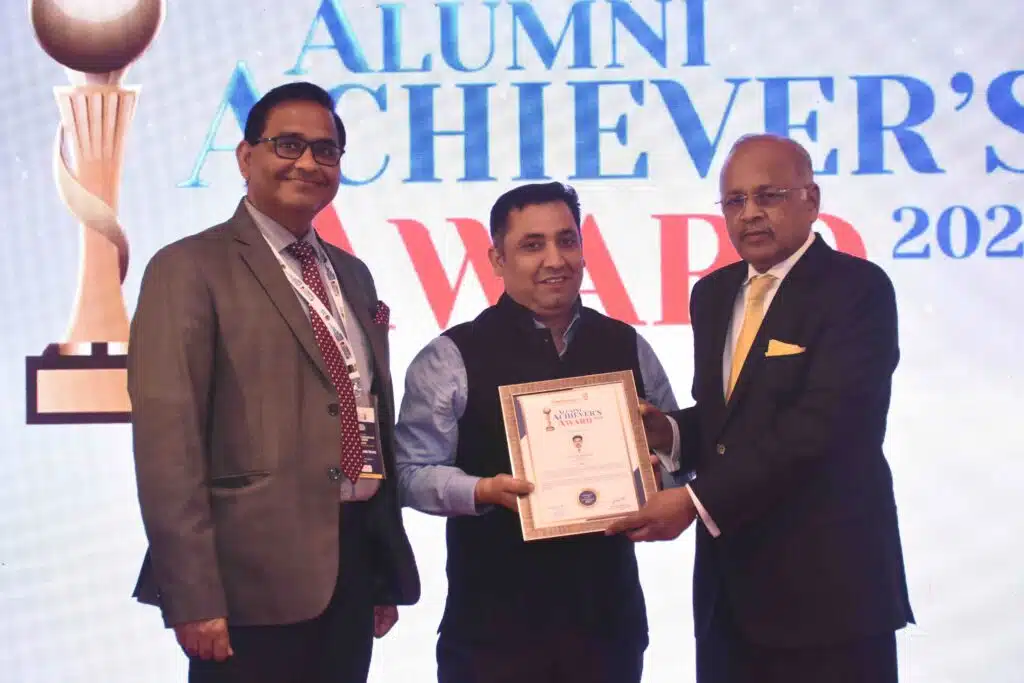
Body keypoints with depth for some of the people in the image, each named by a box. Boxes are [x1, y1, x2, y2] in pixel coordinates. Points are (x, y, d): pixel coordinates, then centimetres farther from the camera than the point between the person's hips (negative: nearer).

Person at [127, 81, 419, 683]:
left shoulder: (352, 274, 16)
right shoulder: (191, 270, -6)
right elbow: (167, 439, -13)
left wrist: (390, 572, 16)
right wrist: (193, 598, -19)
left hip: (356, 559, 7)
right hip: (256, 572, -6)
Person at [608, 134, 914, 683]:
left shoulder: (857, 289, -11)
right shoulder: (713, 293, 12)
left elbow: (819, 424, -21)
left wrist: (698, 499, -22)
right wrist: (671, 433, -3)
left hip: (825, 581, -6)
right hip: (728, 582, 7)